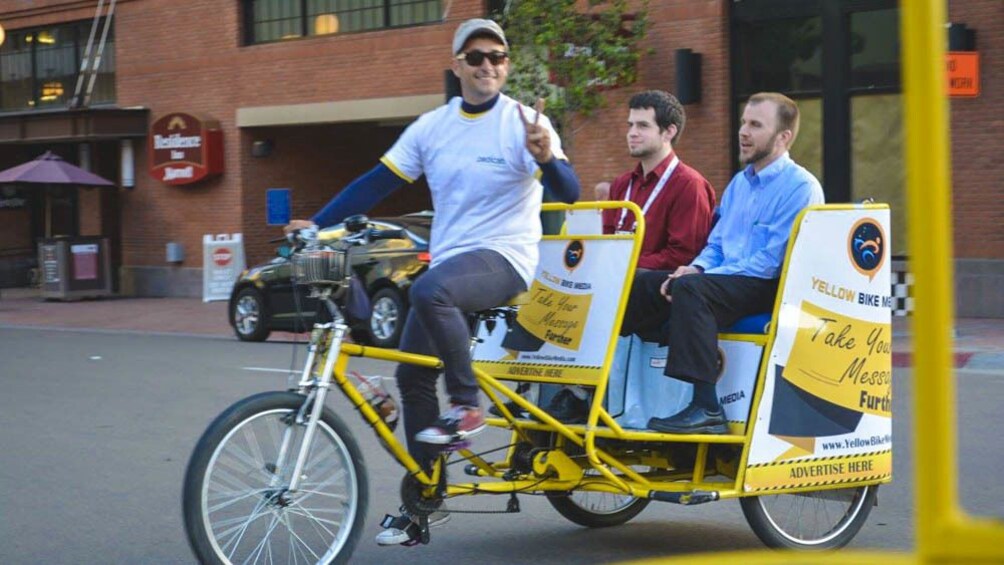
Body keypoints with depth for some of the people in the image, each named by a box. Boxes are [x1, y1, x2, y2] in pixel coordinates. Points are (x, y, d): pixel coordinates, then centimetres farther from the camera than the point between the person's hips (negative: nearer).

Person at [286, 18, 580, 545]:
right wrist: (316, 224, -4)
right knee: (411, 376, 1)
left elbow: (569, 193, -16)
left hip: (504, 258, -6)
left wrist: (545, 159, -37)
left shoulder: (524, 122, -7)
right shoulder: (431, 127, 6)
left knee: (431, 290, -36)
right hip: (448, 260, 6)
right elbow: (376, 182, 6)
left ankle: (467, 403, -16)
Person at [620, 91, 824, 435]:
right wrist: (696, 268, -3)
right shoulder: (739, 183, 19)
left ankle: (707, 409, -36)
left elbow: (772, 261, -17)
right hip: (726, 282, 8)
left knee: (691, 288, -33)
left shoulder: (800, 186, -8)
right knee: (641, 284, -7)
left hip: (771, 288, -8)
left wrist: (700, 277, -18)